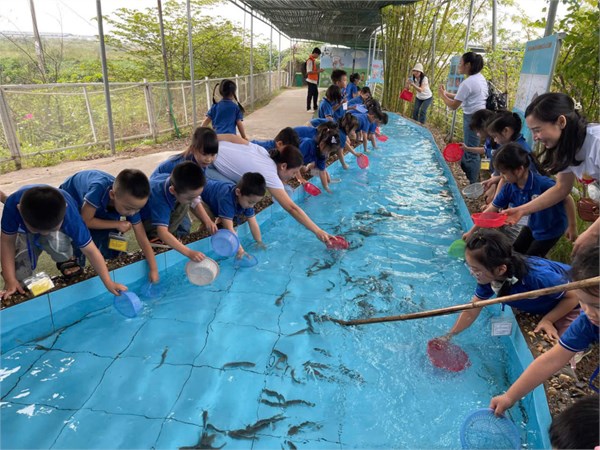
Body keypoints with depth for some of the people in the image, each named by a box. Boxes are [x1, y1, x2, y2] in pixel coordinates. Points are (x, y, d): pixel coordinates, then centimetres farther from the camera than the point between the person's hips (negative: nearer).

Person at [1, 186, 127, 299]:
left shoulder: (69, 214, -42)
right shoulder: (12, 204, -40)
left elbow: (90, 250, -34)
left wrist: (109, 283, -33)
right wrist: (11, 280, -25)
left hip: (61, 233, -2)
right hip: (27, 233, 2)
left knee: (55, 240, -39)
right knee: (18, 277, -10)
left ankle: (66, 261, -6)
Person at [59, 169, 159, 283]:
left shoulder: (131, 204, -31)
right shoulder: (99, 189, -46)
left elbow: (143, 239, -26)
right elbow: (86, 221, -36)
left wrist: (154, 270, -28)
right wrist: (117, 224, -32)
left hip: (101, 208, 3)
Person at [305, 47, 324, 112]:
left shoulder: (313, 60, 13)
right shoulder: (310, 60, -16)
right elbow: (309, 72, -21)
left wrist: (318, 70, 10)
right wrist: (318, 71, -19)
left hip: (314, 80, 9)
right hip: (311, 80, -9)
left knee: (316, 93, 14)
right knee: (310, 94, -3)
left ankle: (315, 107, 25)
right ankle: (308, 108, 4)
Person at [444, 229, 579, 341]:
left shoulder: (538, 277, -47)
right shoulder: (488, 277, -26)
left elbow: (573, 296, -26)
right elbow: (470, 312, -13)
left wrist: (547, 320, -29)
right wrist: (448, 337, -10)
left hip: (569, 305, -5)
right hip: (541, 307, 5)